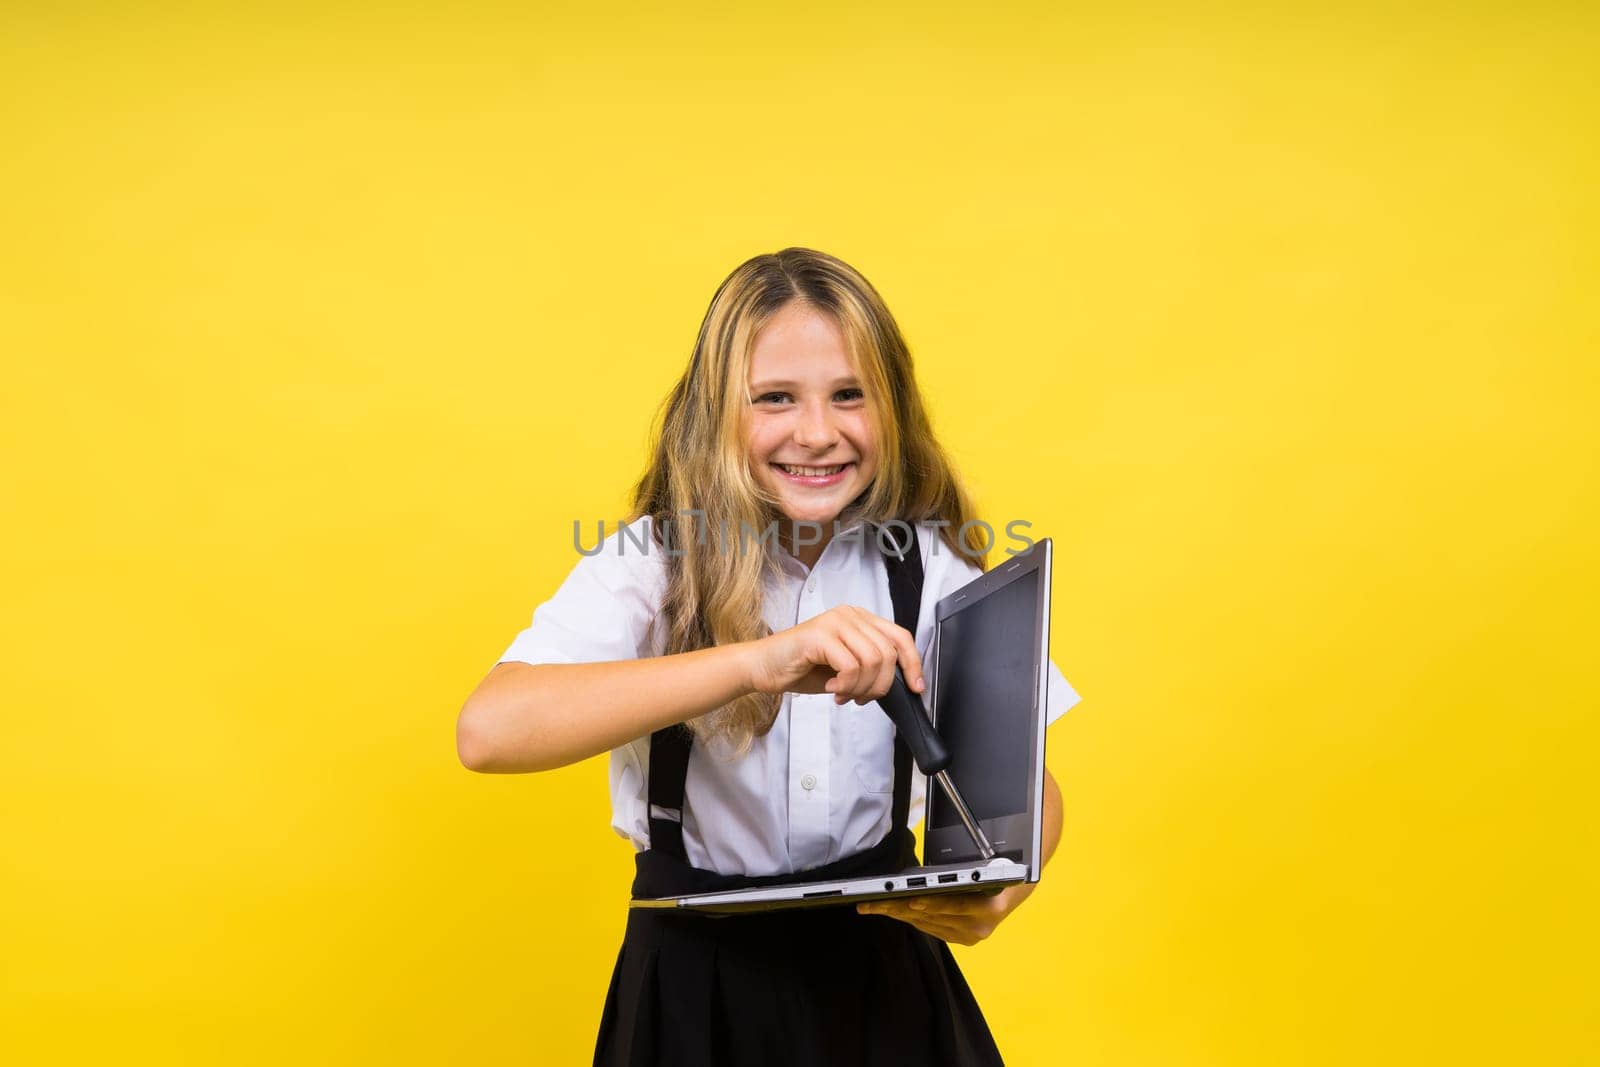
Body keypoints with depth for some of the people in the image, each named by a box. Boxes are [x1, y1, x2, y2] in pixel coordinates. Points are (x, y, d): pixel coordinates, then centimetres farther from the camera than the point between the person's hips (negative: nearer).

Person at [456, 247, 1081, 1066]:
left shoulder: (932, 567, -7)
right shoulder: (650, 562, -14)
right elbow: (488, 731, -31)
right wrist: (759, 661, -42)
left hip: (882, 972, 2)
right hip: (696, 980, -1)